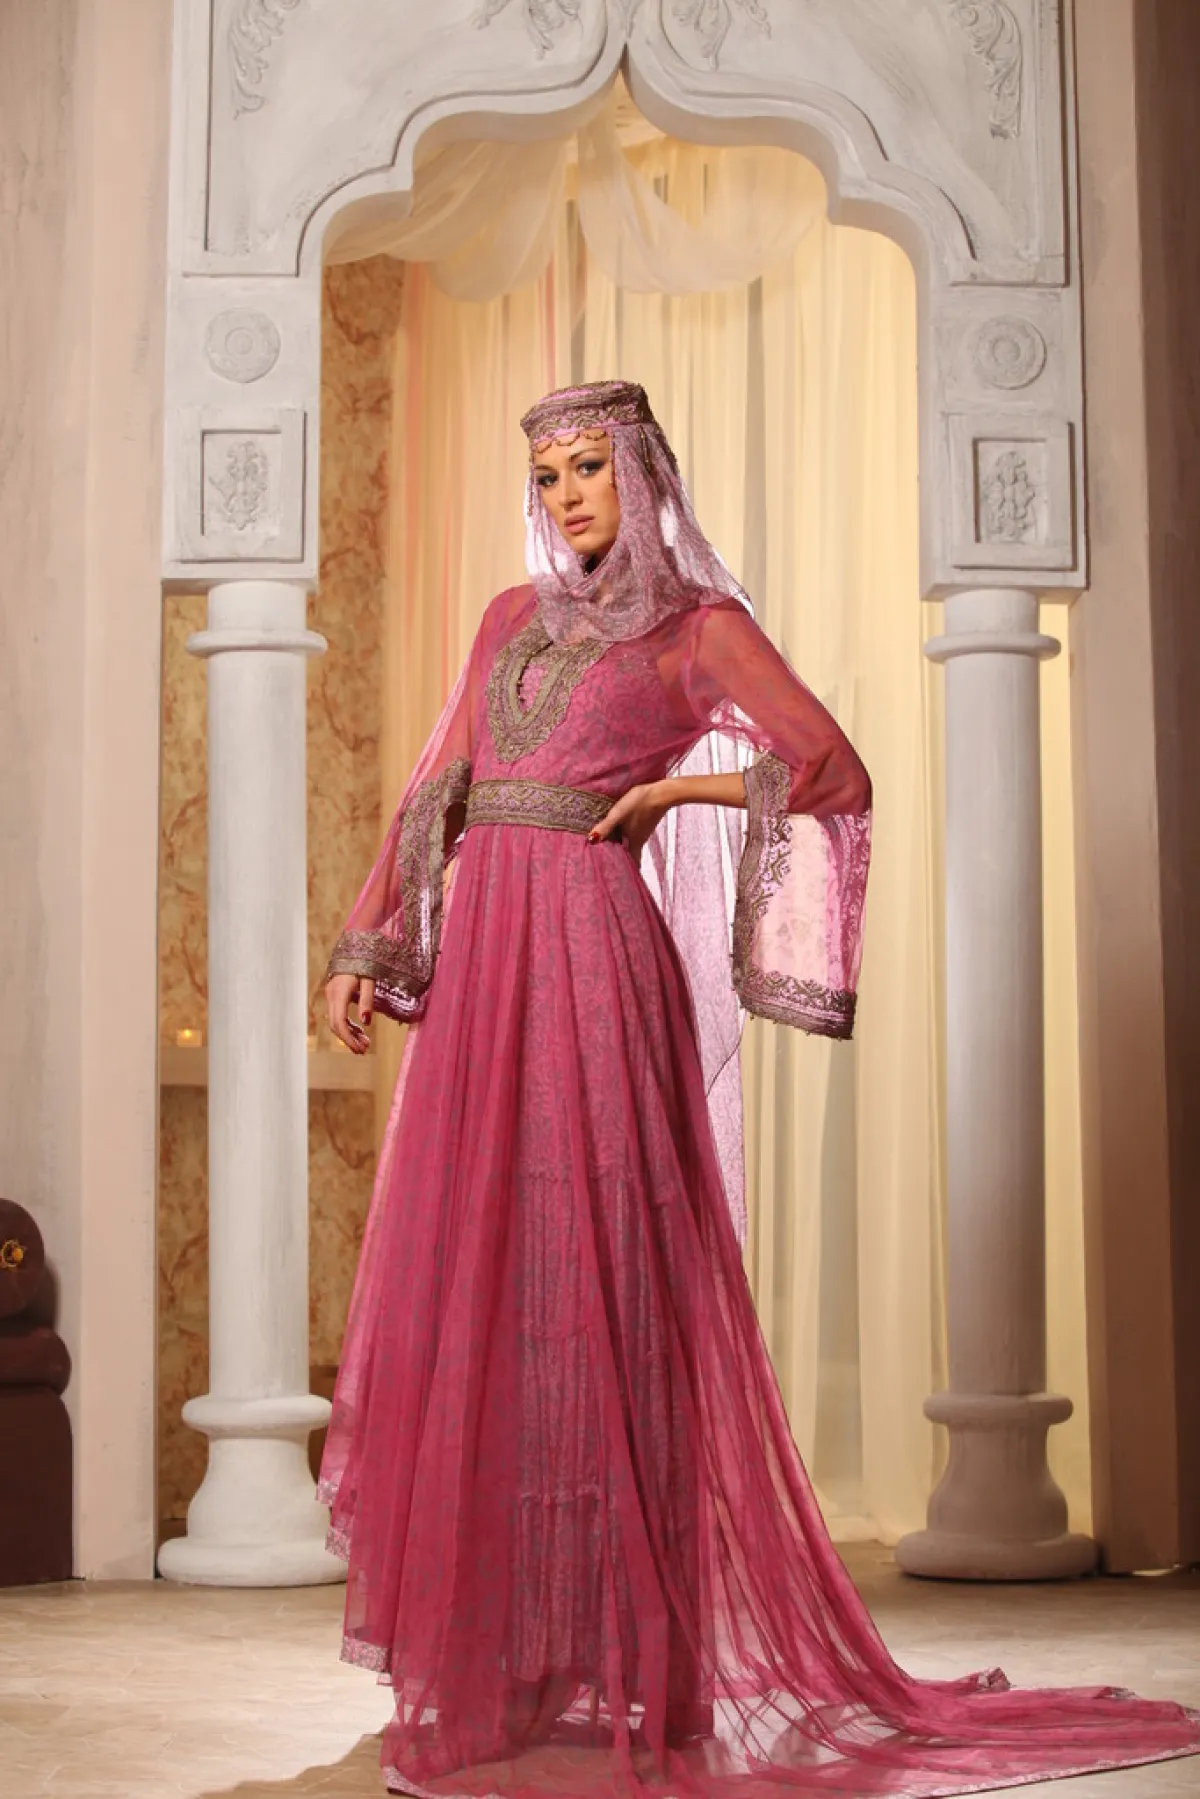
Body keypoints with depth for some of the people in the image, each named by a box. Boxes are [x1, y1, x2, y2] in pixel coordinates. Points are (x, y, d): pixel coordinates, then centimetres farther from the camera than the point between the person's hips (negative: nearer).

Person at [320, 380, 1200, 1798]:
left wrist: (672, 788, -6)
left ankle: (605, 1661, -2)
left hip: (591, 956, -6)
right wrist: (367, 948, 11)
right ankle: (489, 1651, 13)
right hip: (479, 961, 6)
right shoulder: (513, 619, 20)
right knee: (464, 1281, 5)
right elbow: (438, 794, 19)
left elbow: (832, 773, -4)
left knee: (583, 1280, -7)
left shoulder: (697, 622, 3)